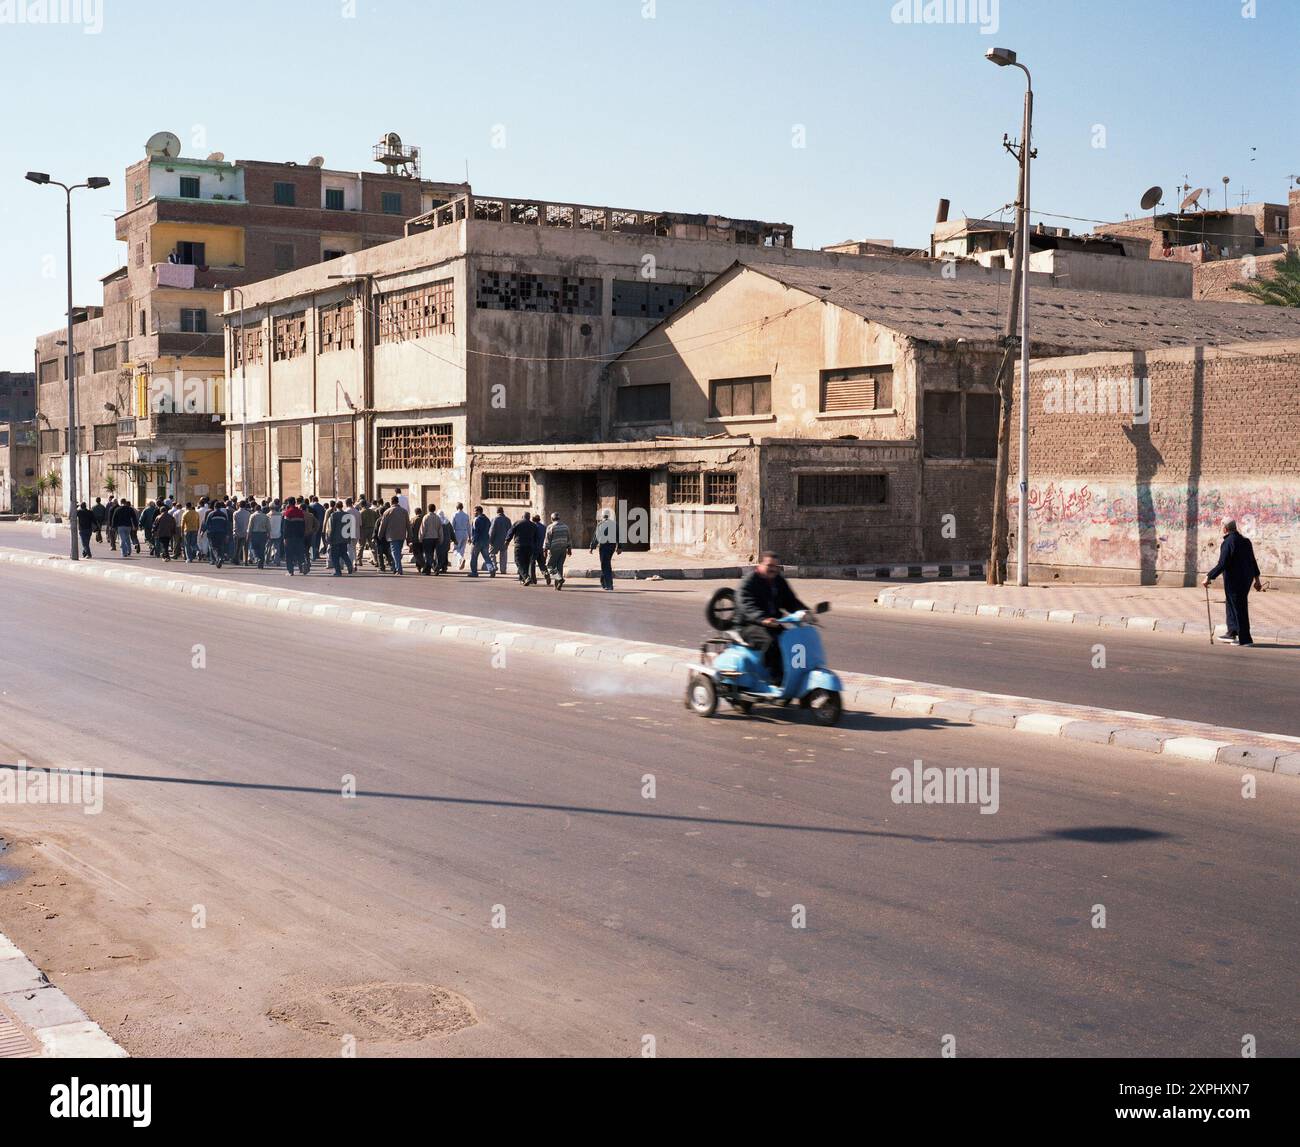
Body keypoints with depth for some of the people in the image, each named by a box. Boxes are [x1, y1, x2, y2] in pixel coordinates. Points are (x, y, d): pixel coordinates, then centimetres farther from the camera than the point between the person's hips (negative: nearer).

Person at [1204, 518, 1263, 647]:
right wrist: (1256, 578, 22)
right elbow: (1253, 561, 14)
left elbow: (1222, 565, -22)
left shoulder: (1228, 543, -17)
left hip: (1234, 581, -9)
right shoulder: (1245, 540, 9)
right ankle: (1232, 633, 25)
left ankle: (1245, 639, 3)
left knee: (1239, 608, -1)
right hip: (1247, 578, 9)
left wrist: (1209, 577, -16)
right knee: (1231, 604, 21)